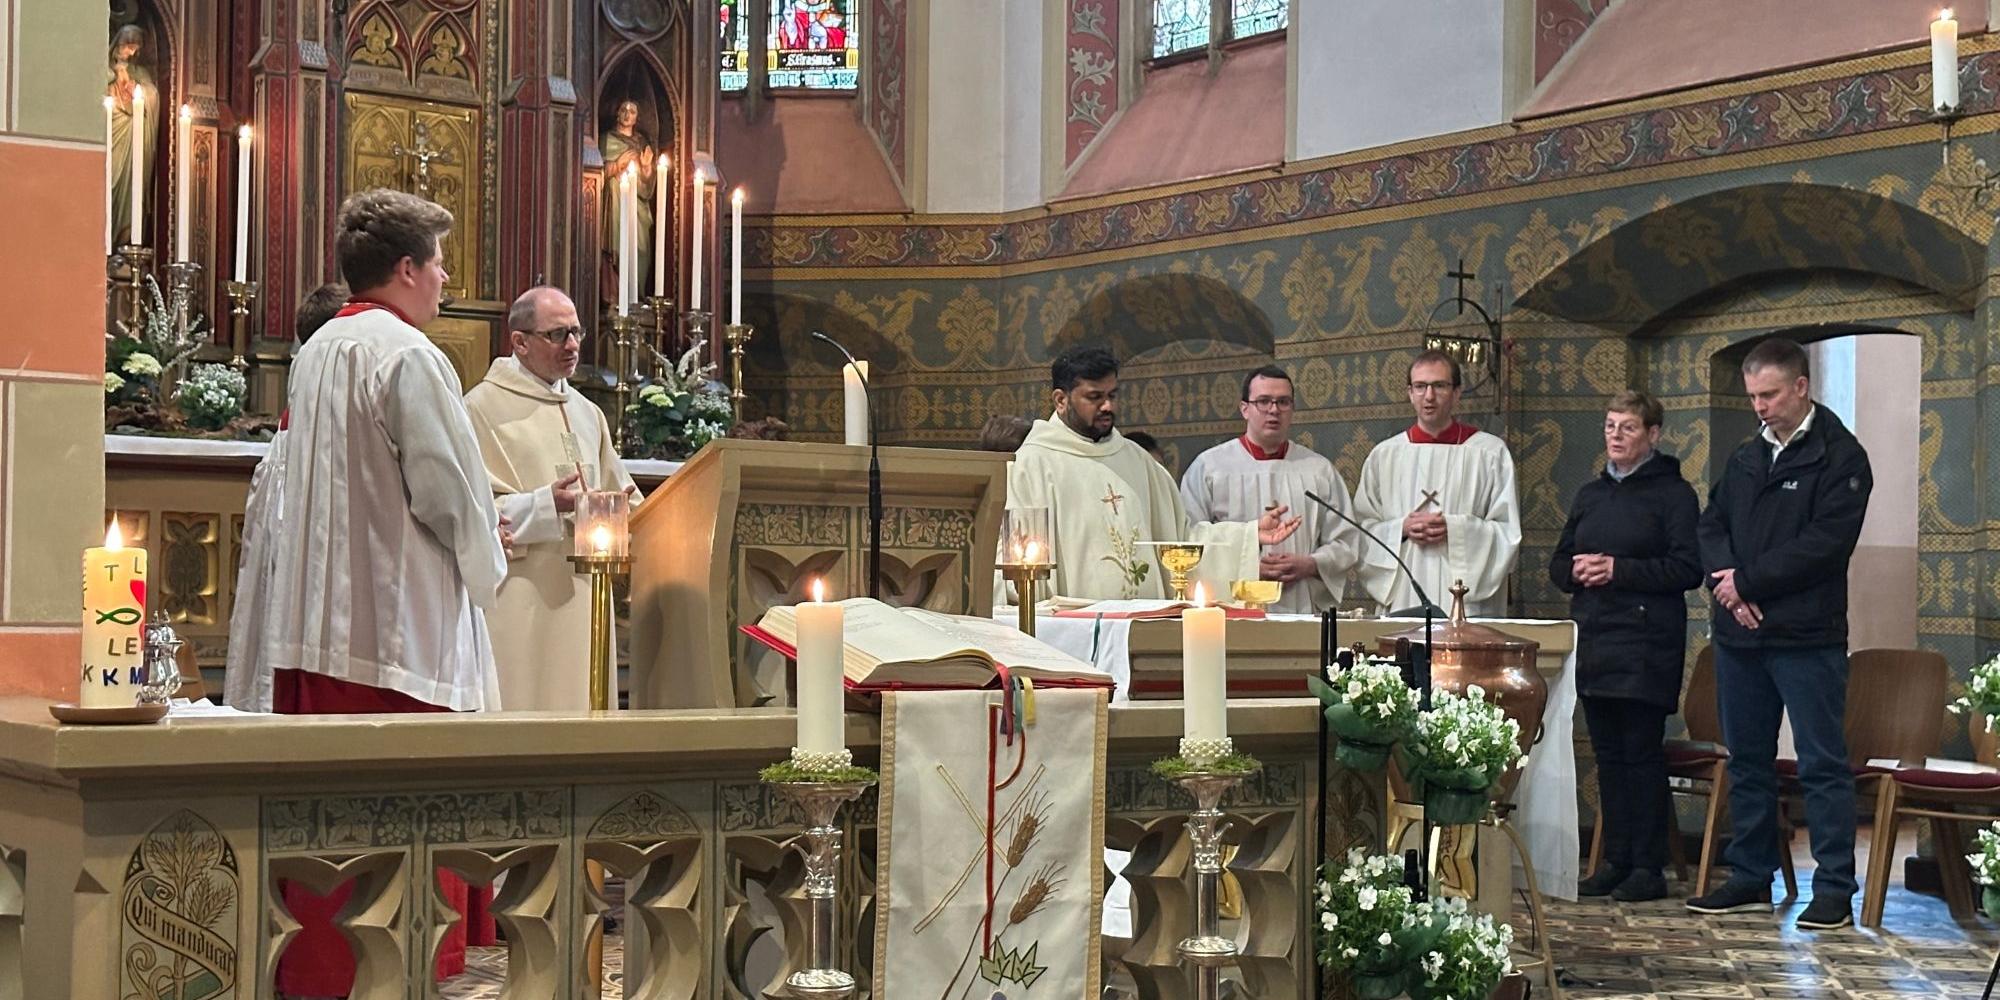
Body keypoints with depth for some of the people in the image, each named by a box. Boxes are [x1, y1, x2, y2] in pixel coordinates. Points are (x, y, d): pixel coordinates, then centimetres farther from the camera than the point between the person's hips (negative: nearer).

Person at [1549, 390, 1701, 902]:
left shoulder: (1673, 493, -2)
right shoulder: (1590, 494, 18)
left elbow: (1688, 568, -11)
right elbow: (1557, 563, 19)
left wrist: (1619, 569, -16)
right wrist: (1576, 571, -4)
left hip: (1647, 643, -6)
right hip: (1594, 639, 6)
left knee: (1642, 750, -6)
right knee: (1608, 752, 8)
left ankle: (1649, 868, -1)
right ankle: (1616, 861, 14)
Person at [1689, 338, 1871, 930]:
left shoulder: (1839, 457, -6)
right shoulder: (1746, 458, 16)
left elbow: (1826, 543, -16)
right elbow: (1712, 525, 13)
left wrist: (1747, 581, -14)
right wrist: (1726, 580, -8)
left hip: (1807, 639, -7)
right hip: (1739, 637, 7)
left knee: (1823, 765, -3)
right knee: (1748, 763, 13)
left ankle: (1835, 891, 1)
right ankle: (1751, 880, 22)